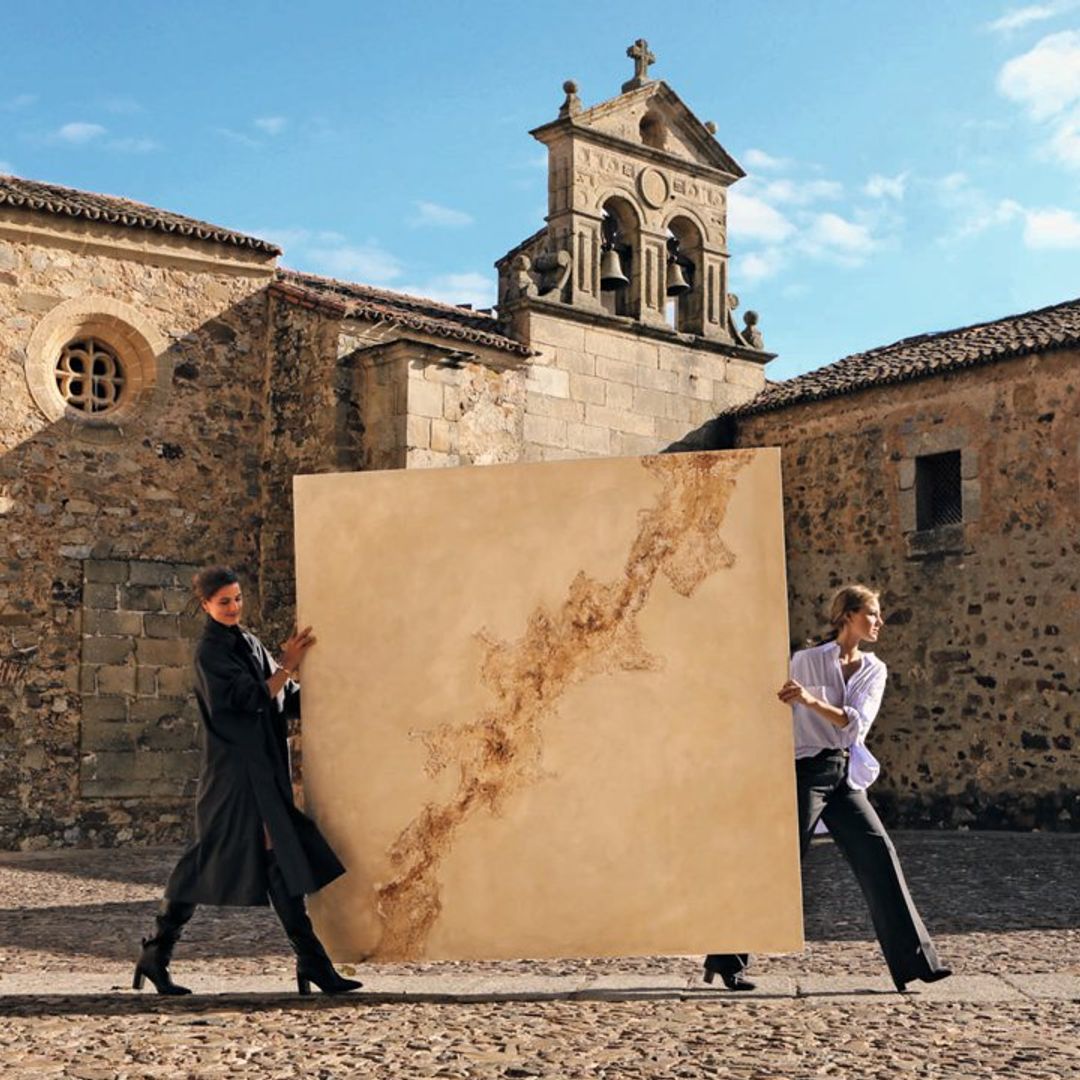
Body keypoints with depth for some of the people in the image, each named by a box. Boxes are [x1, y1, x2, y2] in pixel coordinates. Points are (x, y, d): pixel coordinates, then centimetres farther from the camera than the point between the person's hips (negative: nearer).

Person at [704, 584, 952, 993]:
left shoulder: (875, 670, 7)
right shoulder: (806, 661, -5)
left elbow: (858, 722, -9)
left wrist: (811, 700, -24)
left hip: (845, 776, 5)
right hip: (807, 771, -5)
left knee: (879, 856, -2)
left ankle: (913, 960, 4)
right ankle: (725, 960, 8)